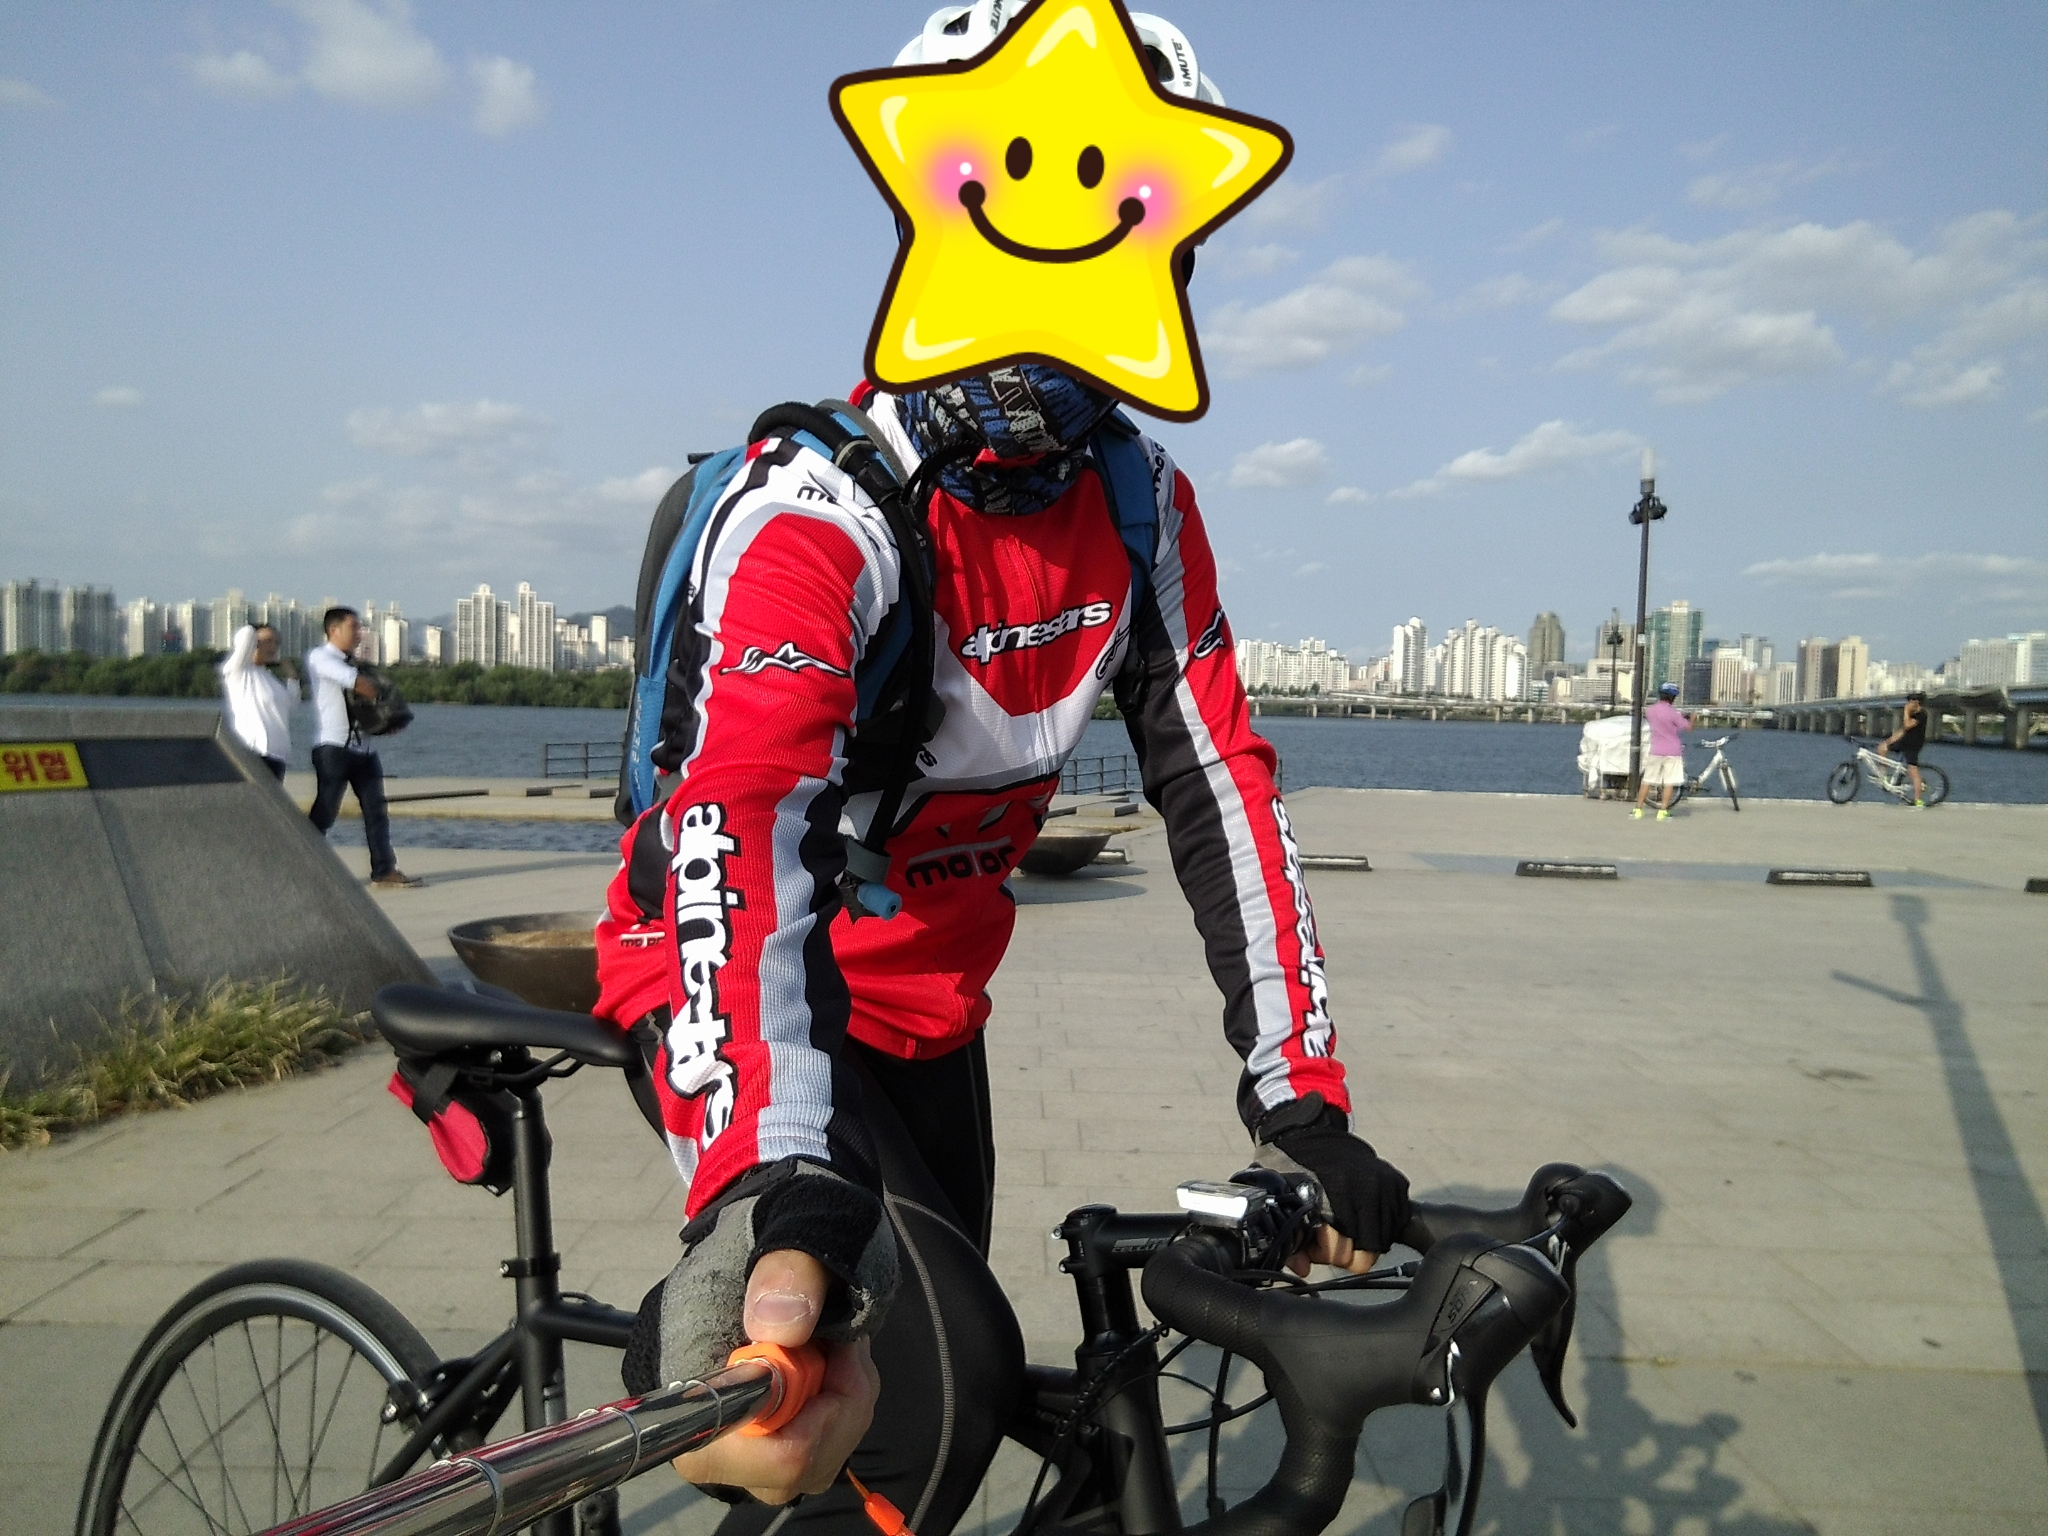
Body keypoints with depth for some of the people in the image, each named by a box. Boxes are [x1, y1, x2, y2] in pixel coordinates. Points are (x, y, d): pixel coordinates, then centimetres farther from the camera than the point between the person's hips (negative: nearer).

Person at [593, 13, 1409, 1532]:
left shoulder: (1143, 509, -7)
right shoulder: (813, 511, -27)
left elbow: (1221, 785, -8)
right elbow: (741, 835, -41)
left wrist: (1301, 1101, -13)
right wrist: (775, 1207, -56)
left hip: (927, 1013, 7)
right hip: (753, 999, -6)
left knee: (930, 1378, 16)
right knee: (945, 1376, -28)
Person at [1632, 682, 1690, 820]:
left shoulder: (1650, 710, 1)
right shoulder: (1672, 713, -13)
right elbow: (1688, 727, -8)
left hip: (1655, 751, 4)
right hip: (1672, 752, -4)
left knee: (1647, 781, 10)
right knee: (1669, 783, 3)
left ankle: (1638, 810, 9)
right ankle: (1663, 811, 1)